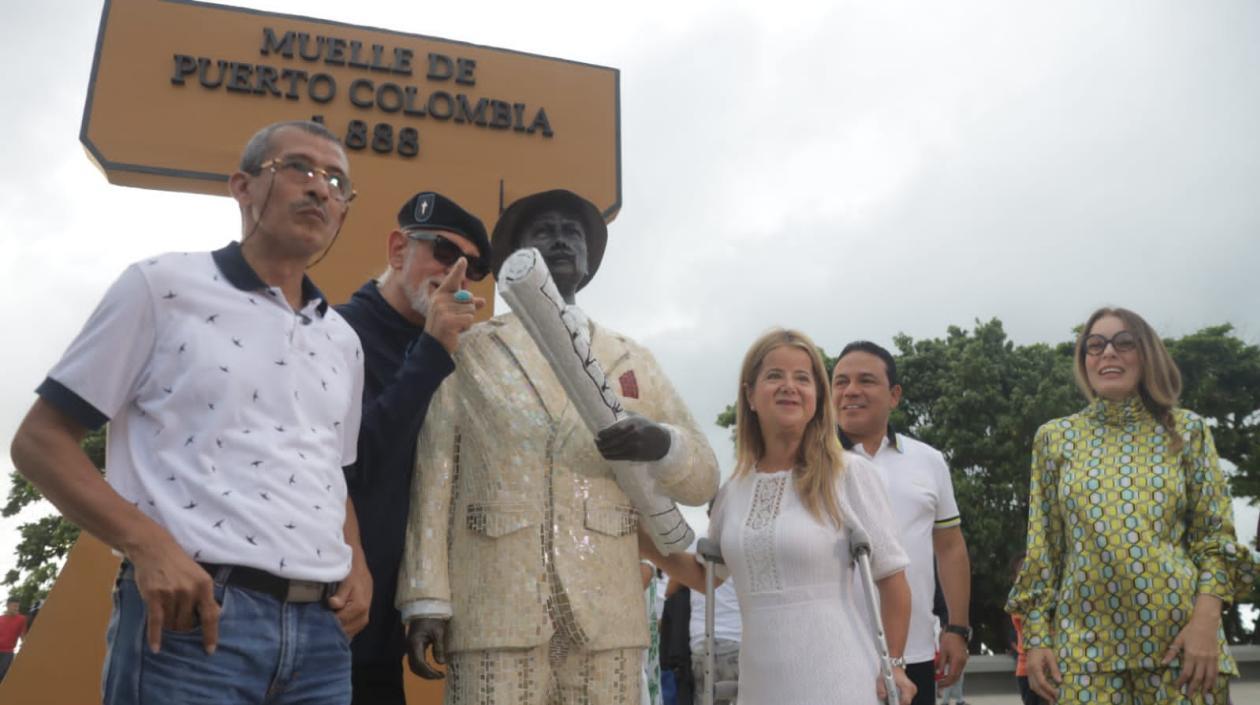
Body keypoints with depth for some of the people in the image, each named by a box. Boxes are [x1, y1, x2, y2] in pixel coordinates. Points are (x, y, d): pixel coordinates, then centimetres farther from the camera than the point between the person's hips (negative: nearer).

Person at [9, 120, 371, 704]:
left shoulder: (343, 342, 15)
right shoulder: (163, 285, 0)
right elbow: (39, 441, -1)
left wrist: (357, 566, 4)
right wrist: (148, 544, -15)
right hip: (189, 618, -5)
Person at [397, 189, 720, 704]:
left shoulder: (633, 360, 15)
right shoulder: (470, 350, 10)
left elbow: (703, 479, 13)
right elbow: (434, 474, 3)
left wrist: (660, 443, -9)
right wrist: (426, 600, -5)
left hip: (605, 613, 2)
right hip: (495, 611, -2)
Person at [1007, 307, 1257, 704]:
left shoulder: (1187, 430, 6)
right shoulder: (1055, 437, 6)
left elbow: (1215, 535, 3)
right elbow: (1042, 546, 6)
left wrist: (1206, 621, -9)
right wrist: (1036, 637, 1)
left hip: (1178, 633, 0)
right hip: (1086, 641, 0)